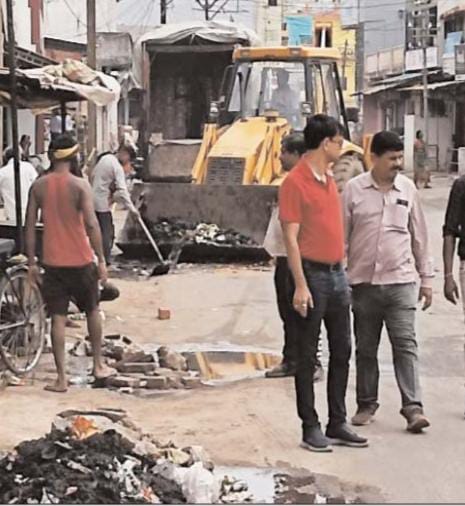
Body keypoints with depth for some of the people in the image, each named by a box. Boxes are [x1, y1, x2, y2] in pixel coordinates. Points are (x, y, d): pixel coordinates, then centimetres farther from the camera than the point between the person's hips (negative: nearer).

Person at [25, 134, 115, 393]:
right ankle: (99, 365, 27)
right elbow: (91, 224, -16)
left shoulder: (39, 186, 0)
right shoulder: (80, 185, -11)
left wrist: (32, 262, 8)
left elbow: (30, 226, 1)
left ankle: (62, 378, 5)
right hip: (80, 260, -2)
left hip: (52, 262, 2)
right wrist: (101, 260, -9)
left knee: (58, 319, 5)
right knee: (93, 311, 18)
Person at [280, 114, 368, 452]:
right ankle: (310, 428, 7)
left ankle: (338, 424, 19)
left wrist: (342, 275, 16)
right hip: (312, 275, -8)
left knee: (341, 351, 11)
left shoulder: (329, 179, 13)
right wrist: (300, 286, -20)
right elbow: (291, 237, -15)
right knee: (308, 357, 0)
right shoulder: (295, 182, -12)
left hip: (336, 275, 8)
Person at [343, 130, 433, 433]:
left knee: (406, 344, -7)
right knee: (365, 348, 10)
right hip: (364, 281, 0)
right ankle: (367, 404, 22)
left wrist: (427, 278, 10)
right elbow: (342, 235, 3)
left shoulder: (408, 189, 6)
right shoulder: (354, 190, -1)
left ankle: (413, 407, -8)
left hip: (400, 281, 0)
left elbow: (419, 236, 11)